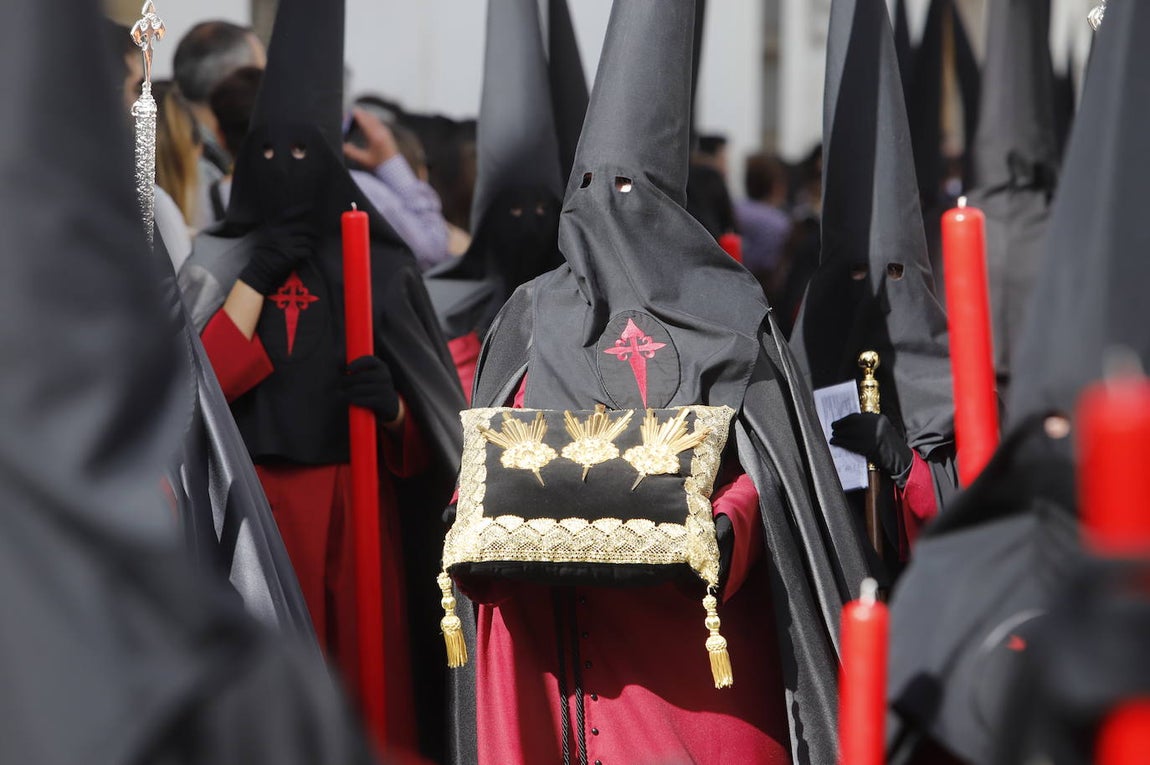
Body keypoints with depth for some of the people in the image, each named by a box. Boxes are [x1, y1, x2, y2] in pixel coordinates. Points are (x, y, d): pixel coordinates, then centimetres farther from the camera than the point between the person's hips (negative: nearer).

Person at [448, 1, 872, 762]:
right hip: (548, 620, 3)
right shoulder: (534, 313, 14)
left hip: (678, 610, -2)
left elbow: (766, 465, 0)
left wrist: (719, 528, -18)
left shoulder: (726, 313, 5)